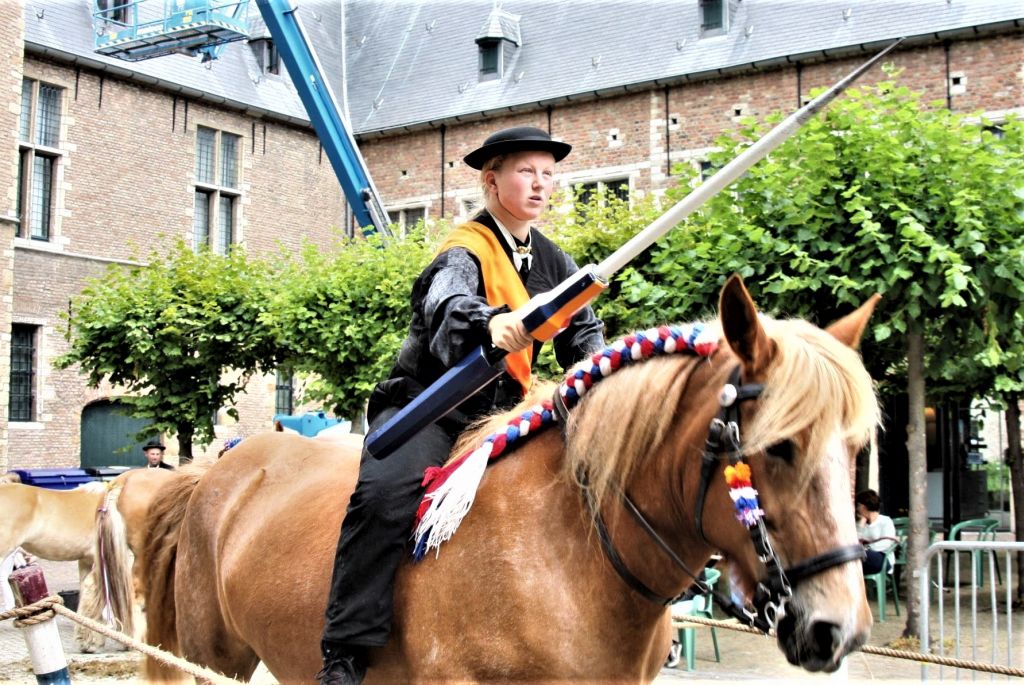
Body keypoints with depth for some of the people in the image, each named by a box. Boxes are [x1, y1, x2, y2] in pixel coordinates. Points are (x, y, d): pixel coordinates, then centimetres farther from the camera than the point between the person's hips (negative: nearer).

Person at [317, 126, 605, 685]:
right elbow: (448, 301, -35)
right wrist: (493, 319, -58)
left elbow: (584, 333, 12)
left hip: (502, 413, 7)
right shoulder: (466, 250, -12)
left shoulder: (553, 262, 11)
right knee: (385, 493, -32)